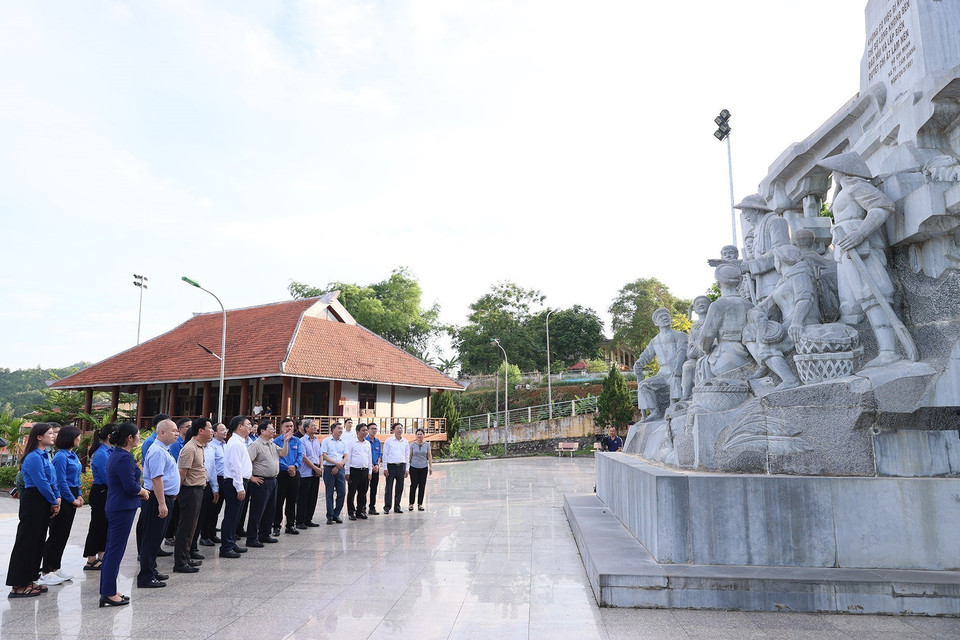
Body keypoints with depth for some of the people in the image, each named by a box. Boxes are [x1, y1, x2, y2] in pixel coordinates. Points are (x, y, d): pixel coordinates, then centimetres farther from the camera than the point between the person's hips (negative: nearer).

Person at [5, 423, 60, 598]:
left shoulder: (44, 456, 14)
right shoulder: (34, 457, -17)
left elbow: (52, 481, 15)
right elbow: (41, 483, -19)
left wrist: (56, 500, 4)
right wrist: (54, 502, -9)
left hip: (43, 504, 10)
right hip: (33, 503, -10)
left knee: (38, 542, 14)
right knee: (27, 542, -2)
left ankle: (29, 580, 24)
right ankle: (18, 585, 6)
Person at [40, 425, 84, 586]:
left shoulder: (73, 455, 12)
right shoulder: (61, 456, -16)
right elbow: (61, 482, -17)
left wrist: (79, 496, 7)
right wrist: (73, 500, -12)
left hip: (71, 499, 9)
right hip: (63, 499, -9)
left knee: (64, 535, 14)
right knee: (56, 535, -3)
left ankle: (55, 568, 23)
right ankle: (46, 572, 5)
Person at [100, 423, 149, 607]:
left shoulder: (116, 454, 12)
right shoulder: (125, 457, -20)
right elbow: (131, 486, -23)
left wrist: (139, 490, 11)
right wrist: (143, 492, -5)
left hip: (114, 507, 10)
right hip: (123, 509, -10)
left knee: (111, 549, 17)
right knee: (116, 550, -3)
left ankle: (107, 589, 26)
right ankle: (109, 594, 3)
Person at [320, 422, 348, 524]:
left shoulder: (343, 442, 11)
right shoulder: (326, 441, 1)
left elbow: (346, 457, 7)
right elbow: (324, 455, -7)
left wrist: (338, 466, -8)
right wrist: (336, 463, -16)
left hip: (340, 469, 4)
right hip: (329, 468, -3)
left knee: (342, 492, 1)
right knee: (329, 493, 0)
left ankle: (336, 515, 14)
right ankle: (330, 517, 8)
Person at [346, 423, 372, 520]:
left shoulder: (367, 443, 11)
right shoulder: (352, 443, -4)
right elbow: (348, 458, -4)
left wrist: (369, 472, 12)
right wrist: (347, 472, -7)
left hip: (365, 471, 5)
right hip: (354, 470, -5)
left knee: (363, 492, 10)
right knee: (352, 492, 1)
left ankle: (360, 511, 20)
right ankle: (351, 512, 10)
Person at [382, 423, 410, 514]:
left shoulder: (405, 442, 9)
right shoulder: (388, 441, 0)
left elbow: (407, 456, 13)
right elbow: (385, 455, 1)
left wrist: (407, 469, 8)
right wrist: (385, 468, -4)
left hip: (401, 466, 3)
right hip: (391, 466, -3)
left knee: (399, 487, 6)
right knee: (389, 487, -4)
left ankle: (397, 507, 15)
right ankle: (387, 507, 3)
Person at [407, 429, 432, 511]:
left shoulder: (427, 444, 5)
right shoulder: (412, 445, 2)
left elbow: (429, 456, 6)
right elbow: (410, 456, 5)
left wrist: (431, 467, 1)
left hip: (423, 467, 1)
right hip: (414, 467, -1)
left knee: (422, 486, 2)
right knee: (414, 485, -4)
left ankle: (420, 504, 11)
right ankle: (411, 504, 7)